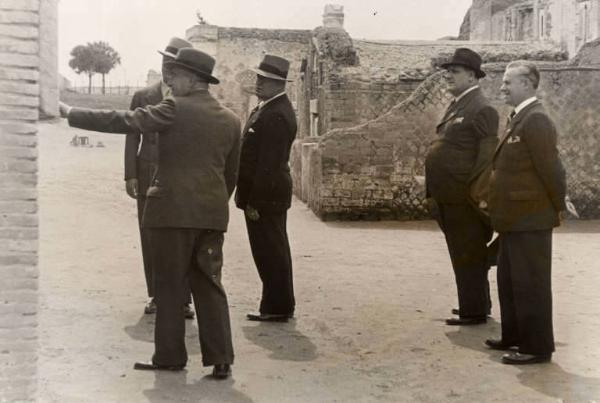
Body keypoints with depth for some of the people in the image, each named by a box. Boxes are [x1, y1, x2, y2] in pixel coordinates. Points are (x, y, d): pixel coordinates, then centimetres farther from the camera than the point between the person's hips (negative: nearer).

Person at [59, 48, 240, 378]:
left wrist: (71, 114, -5)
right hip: (213, 213, 6)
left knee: (169, 286, 5)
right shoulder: (230, 120, 11)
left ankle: (169, 357, 13)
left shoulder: (175, 109, -8)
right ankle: (220, 359, 6)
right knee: (209, 285, 9)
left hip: (173, 209, -6)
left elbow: (123, 121, -11)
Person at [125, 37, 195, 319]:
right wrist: (130, 175, -2)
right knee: (150, 237, 6)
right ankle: (155, 295, 16)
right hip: (150, 178, 2)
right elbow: (132, 137, 6)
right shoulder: (143, 97, 8)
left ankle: (183, 298, 4)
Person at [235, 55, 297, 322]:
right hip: (265, 194, 10)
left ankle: (278, 308, 7)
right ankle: (277, 306, 25)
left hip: (265, 197, -10)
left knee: (270, 252, -2)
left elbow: (268, 162, -23)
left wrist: (253, 201, -21)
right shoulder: (269, 108, 14)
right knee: (271, 251, 15)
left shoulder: (276, 115, -19)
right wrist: (246, 195, 18)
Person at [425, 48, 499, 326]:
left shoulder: (481, 109, -13)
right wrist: (434, 190, 18)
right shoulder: (457, 105, 15)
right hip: (450, 197, 9)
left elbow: (486, 156, -18)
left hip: (463, 198, -9)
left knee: (468, 255, -1)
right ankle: (476, 305, 31)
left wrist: (472, 193, -19)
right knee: (462, 253, 18)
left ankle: (474, 312, 9)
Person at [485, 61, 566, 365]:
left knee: (530, 284, -1)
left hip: (530, 221, -10)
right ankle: (514, 336, 32)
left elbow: (551, 169, -17)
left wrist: (558, 208, -9)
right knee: (508, 281, 19)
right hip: (515, 220, 10)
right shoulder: (518, 119, 14)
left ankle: (537, 347, 9)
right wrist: (498, 208, 15)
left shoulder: (536, 120, -17)